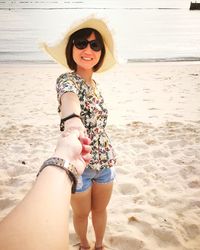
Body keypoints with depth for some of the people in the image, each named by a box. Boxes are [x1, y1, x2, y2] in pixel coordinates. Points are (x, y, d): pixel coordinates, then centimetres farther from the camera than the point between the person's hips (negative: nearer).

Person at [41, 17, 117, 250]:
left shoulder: (94, 83, 4)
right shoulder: (67, 79, -18)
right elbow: (69, 98, -44)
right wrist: (72, 118, -66)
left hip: (104, 161, 6)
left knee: (100, 210, 24)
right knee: (81, 214, 20)